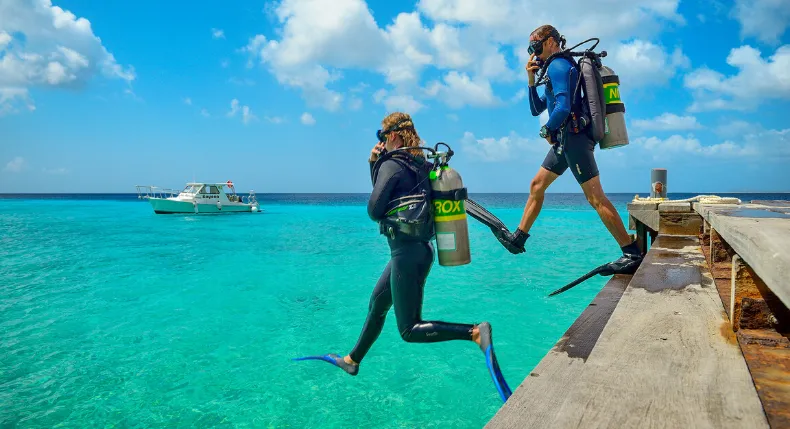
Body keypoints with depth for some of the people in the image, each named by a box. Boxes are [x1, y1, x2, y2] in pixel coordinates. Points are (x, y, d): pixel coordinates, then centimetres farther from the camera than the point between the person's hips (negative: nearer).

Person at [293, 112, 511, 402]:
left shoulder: (392, 164, -13)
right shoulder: (419, 164, 12)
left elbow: (374, 209, -15)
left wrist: (389, 214, 6)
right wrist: (373, 164, 10)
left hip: (406, 252, -10)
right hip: (419, 248, 10)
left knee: (410, 330, -3)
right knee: (377, 305, 23)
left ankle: (475, 332, -15)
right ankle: (352, 361, 40)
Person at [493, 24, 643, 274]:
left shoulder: (557, 66, -10)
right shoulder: (557, 68, 22)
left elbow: (563, 108, -24)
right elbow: (536, 109, 25)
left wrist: (547, 131, -6)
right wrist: (531, 80, 14)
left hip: (573, 138, -11)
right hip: (565, 140, 11)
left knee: (595, 198, -11)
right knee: (537, 185, 13)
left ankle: (632, 254, -8)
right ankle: (518, 238, 21)